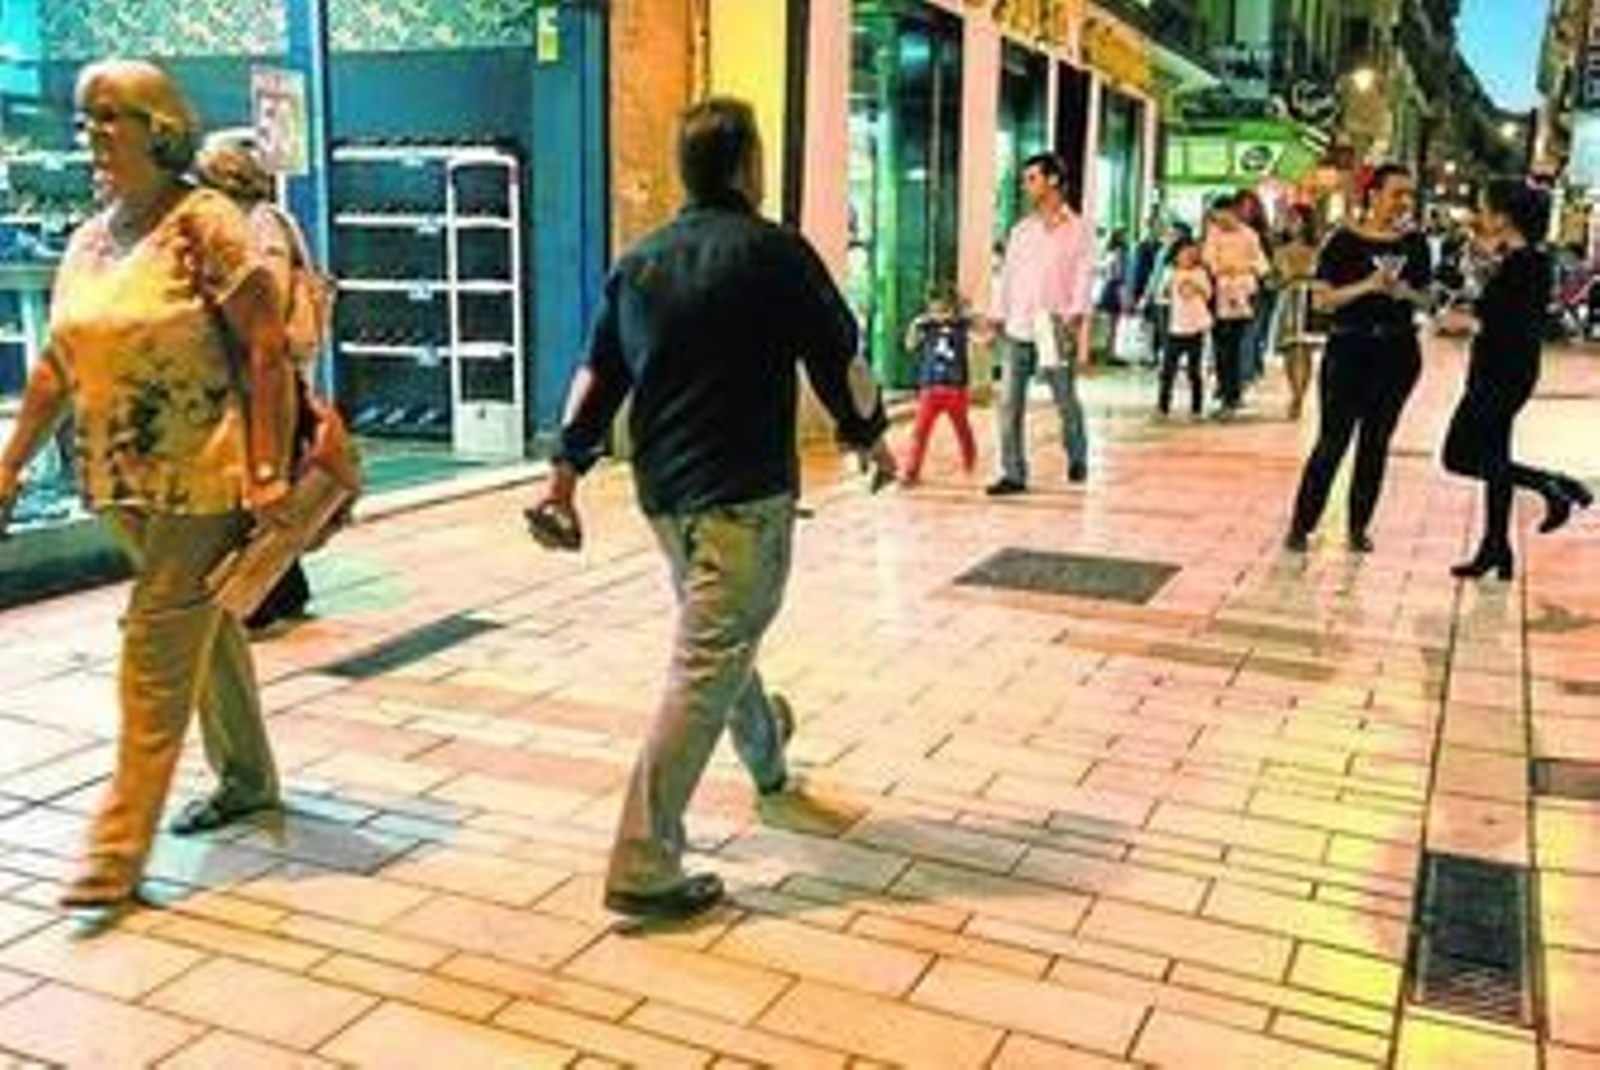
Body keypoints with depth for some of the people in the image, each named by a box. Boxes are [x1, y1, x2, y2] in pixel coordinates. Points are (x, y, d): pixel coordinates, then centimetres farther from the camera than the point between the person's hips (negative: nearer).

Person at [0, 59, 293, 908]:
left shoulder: (206, 223, -11)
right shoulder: (88, 240, 11)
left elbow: (267, 350, -15)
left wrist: (267, 473, -20)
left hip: (201, 475, -7)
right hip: (125, 479, 7)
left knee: (158, 647, -6)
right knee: (206, 630, 18)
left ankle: (119, 845, 1)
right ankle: (247, 779, 35)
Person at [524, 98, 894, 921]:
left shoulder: (640, 262, 10)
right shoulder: (775, 252, -8)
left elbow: (599, 372, 8)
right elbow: (839, 360, -4)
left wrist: (567, 470, 10)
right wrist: (871, 437, 12)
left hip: (663, 490, 8)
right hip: (744, 491, -7)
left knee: (718, 633, 27)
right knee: (706, 666, -7)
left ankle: (765, 751, 52)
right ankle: (644, 868, -8)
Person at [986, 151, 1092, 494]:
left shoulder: (1077, 229, 2)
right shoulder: (1021, 231, 14)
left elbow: (1084, 274, -6)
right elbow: (1007, 275, 15)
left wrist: (1076, 313, -19)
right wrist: (996, 315, 7)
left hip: (1055, 330, -4)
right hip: (1017, 329, 4)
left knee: (1066, 402, 7)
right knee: (1009, 403, -3)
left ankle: (1078, 460, 31)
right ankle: (1013, 475, 1)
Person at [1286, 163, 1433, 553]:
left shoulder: (1415, 243, 6)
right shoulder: (1345, 240, -5)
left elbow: (1426, 298, 10)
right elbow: (1323, 299, -8)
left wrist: (1402, 291, -11)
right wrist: (1368, 285, -20)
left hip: (1398, 351, 4)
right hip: (1349, 349, -4)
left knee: (1376, 442, 9)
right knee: (1332, 441, -5)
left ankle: (1358, 527, 19)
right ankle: (1301, 525, 4)